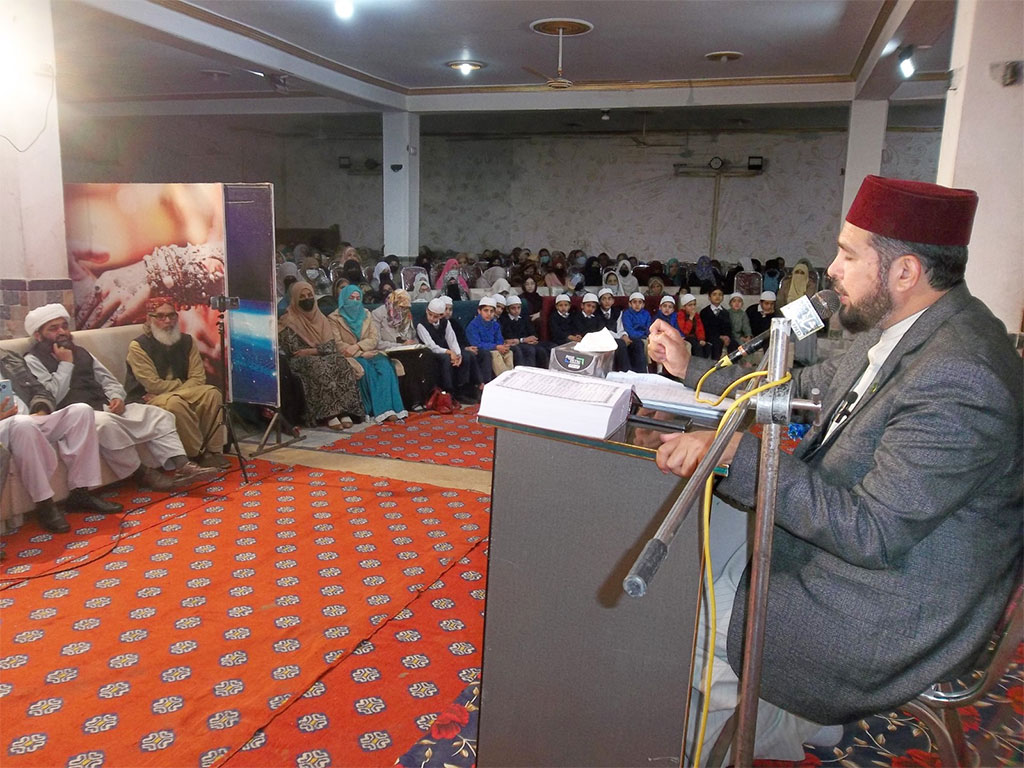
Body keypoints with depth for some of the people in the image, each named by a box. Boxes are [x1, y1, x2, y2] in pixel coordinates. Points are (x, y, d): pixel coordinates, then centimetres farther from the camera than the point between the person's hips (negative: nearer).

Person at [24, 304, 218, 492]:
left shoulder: (80, 352, 23)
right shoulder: (33, 361, 3)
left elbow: (108, 380, 21)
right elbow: (54, 398, -11)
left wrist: (116, 396, -1)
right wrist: (65, 364, -8)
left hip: (105, 408, 7)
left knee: (158, 414, -11)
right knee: (106, 422, -40)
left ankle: (181, 466, -28)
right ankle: (142, 473, -26)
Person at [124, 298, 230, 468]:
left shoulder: (186, 341, 5)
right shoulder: (138, 346, -10)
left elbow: (198, 378, -4)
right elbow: (153, 385, -16)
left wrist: (169, 392, -17)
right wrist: (183, 384, -5)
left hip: (176, 396, 5)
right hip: (145, 401, -5)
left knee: (211, 393, -20)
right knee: (174, 403, -36)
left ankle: (213, 450, -19)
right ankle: (197, 454, -22)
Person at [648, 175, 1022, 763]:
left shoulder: (958, 381, -31)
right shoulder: (898, 329, -1)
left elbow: (872, 533, -31)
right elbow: (800, 389, 12)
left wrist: (738, 451, -34)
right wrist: (691, 369, 13)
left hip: (898, 614, -9)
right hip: (855, 527, 9)